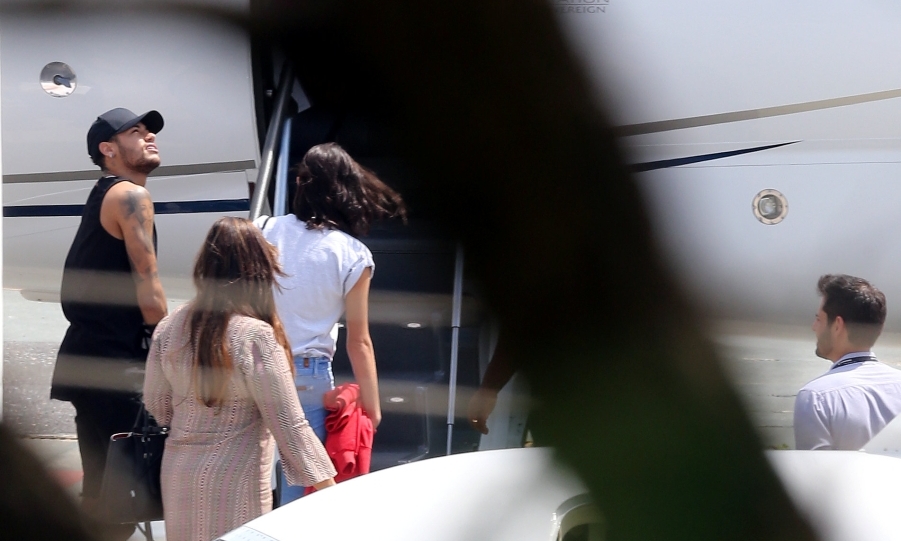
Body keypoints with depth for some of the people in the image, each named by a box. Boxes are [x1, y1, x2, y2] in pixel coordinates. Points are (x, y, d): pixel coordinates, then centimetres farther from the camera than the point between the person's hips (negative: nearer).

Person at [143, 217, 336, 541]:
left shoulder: (169, 327, -1)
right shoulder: (256, 337, -18)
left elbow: (156, 407, 9)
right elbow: (289, 427, -17)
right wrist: (329, 487, -12)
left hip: (178, 472, 5)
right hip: (233, 480, -5)